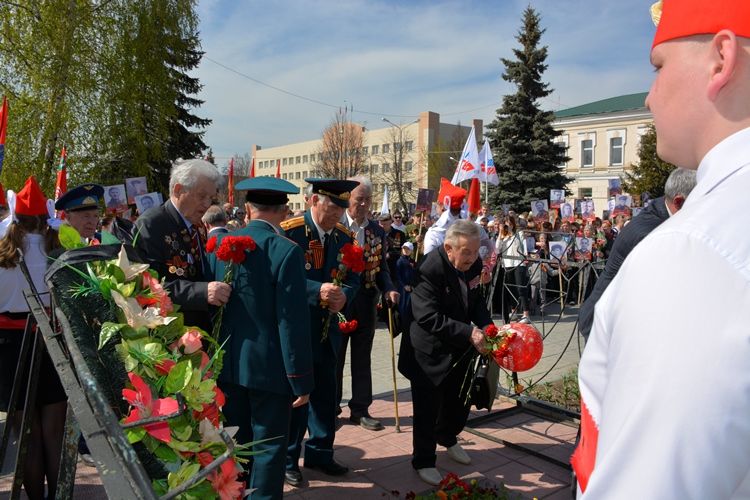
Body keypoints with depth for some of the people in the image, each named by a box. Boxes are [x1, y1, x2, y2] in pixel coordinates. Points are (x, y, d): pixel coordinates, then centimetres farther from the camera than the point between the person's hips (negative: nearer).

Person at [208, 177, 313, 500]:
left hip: (229, 363, 6)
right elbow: (292, 321, -19)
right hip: (269, 366, -6)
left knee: (235, 441, 21)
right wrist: (301, 380, -12)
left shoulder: (220, 244, -1)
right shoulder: (286, 251, -18)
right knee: (269, 448, 9)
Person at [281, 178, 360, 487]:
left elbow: (353, 278, 6)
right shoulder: (289, 231, -15)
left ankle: (319, 453, 33)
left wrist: (344, 296, -15)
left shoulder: (345, 236, 4)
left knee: (325, 395, 16)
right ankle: (287, 459, 25)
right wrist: (318, 290, -30)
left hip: (327, 329, 6)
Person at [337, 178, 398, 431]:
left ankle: (360, 408, 22)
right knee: (334, 357, 10)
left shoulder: (377, 232, 6)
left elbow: (381, 267, 9)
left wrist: (388, 289, -8)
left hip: (366, 303, 4)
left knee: (362, 357, 11)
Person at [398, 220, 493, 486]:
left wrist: (487, 327, -13)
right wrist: (469, 333, -33)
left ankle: (447, 437, 48)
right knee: (428, 408, 5)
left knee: (460, 401, 19)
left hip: (459, 350, 7)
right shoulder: (430, 269, -27)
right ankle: (423, 461, 27)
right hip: (430, 352, -7)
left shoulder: (473, 264, -6)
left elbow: (476, 301, 6)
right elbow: (428, 317, -31)